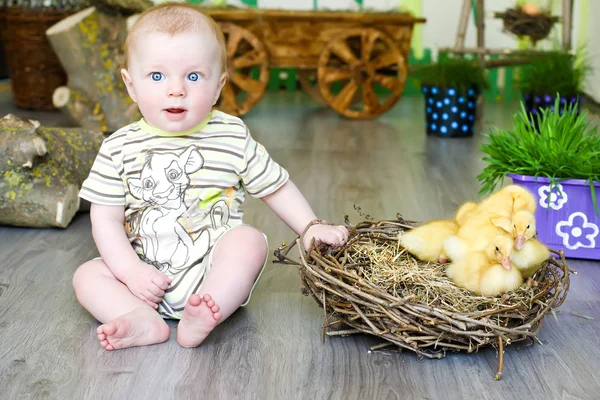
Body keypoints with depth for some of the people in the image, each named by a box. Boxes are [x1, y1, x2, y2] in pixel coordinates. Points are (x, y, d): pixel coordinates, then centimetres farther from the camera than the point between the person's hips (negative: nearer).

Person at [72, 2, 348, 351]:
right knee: (87, 275, -11)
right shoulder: (120, 148, -3)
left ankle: (199, 317, -38)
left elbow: (276, 187, 7)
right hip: (147, 275, 2)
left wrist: (311, 228, -2)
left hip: (214, 270, -1)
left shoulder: (233, 138, -3)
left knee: (250, 240, -26)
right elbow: (106, 218, -3)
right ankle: (144, 320, -31)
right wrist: (131, 271, -15)